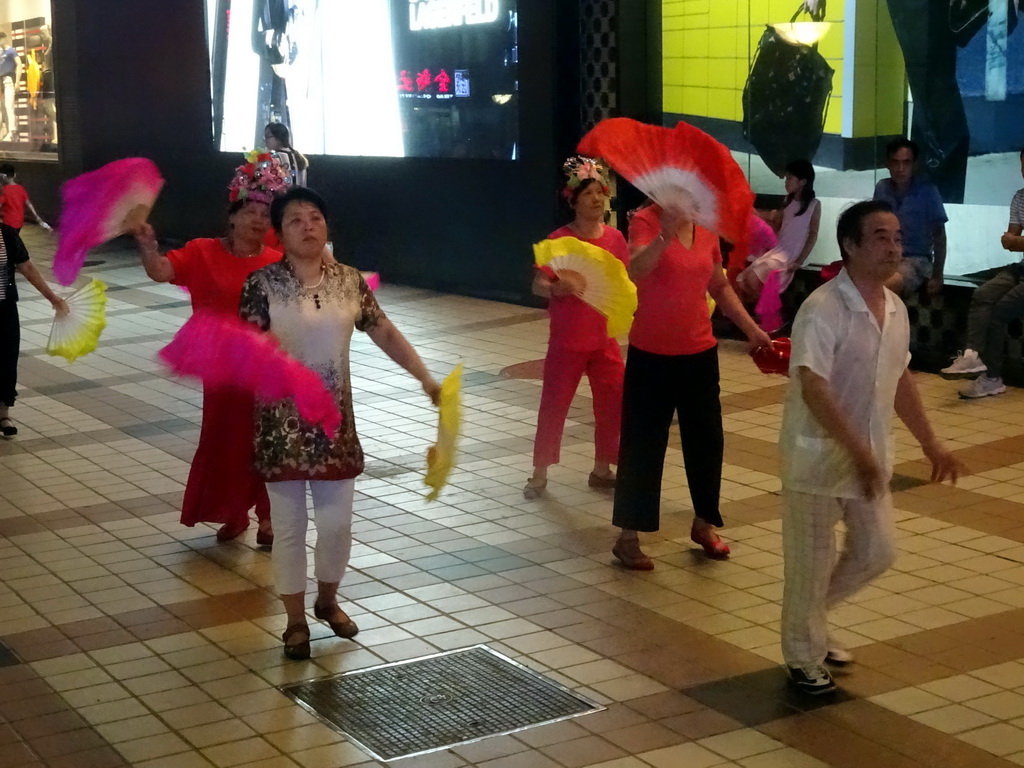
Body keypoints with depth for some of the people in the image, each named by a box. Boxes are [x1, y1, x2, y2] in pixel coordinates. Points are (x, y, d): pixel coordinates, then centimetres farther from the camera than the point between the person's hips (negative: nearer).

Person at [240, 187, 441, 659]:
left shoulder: (348, 280, 1)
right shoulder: (263, 284, -9)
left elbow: (385, 333, 7)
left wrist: (425, 378, 1)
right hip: (282, 424, -3)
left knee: (337, 522, 10)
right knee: (290, 526, 6)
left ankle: (327, 600, 37)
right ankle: (296, 620, 24)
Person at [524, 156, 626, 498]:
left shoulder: (615, 238, 1)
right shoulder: (559, 239, -11)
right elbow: (538, 284, -12)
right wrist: (558, 288, -31)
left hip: (605, 338, 4)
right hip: (566, 340, -4)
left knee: (613, 403, 6)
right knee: (553, 405, 3)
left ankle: (602, 469, 22)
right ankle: (540, 473, 15)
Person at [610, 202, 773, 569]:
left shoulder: (707, 228, 5)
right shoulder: (646, 220, -12)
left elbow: (720, 286, 17)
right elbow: (636, 270, -30)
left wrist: (751, 328, 13)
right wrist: (666, 233, -43)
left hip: (700, 353, 5)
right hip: (651, 355, -5)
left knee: (707, 439, 13)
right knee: (643, 444, 1)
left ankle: (704, 523, 32)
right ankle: (628, 538, 11)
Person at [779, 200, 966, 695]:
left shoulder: (895, 308, 5)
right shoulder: (823, 309, -21)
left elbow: (900, 380, 16)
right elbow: (813, 387, -30)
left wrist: (931, 444, 16)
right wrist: (857, 451, -36)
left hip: (870, 455, 8)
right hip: (818, 456, -8)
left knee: (878, 551, 15)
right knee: (812, 563, 5)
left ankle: (809, 620, 37)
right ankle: (804, 658, 25)